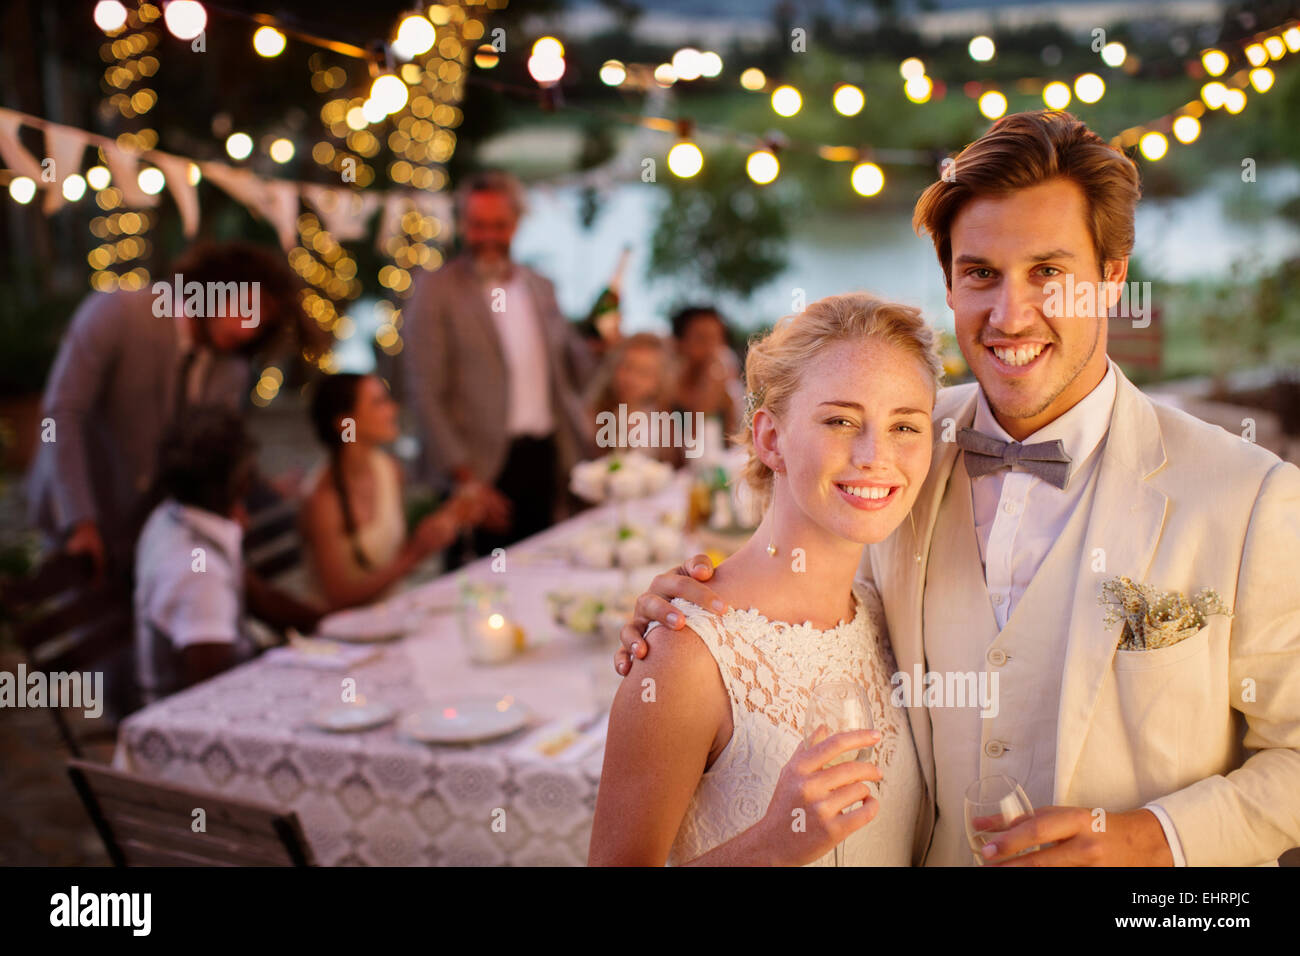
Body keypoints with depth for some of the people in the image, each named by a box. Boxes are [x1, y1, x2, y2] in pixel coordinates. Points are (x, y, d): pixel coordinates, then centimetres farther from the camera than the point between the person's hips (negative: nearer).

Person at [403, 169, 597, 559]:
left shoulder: (540, 287, 14)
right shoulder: (436, 289, -3)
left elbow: (573, 372, 17)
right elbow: (426, 394, -8)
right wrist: (466, 478, -13)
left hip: (546, 458, 5)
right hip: (485, 471, -5)